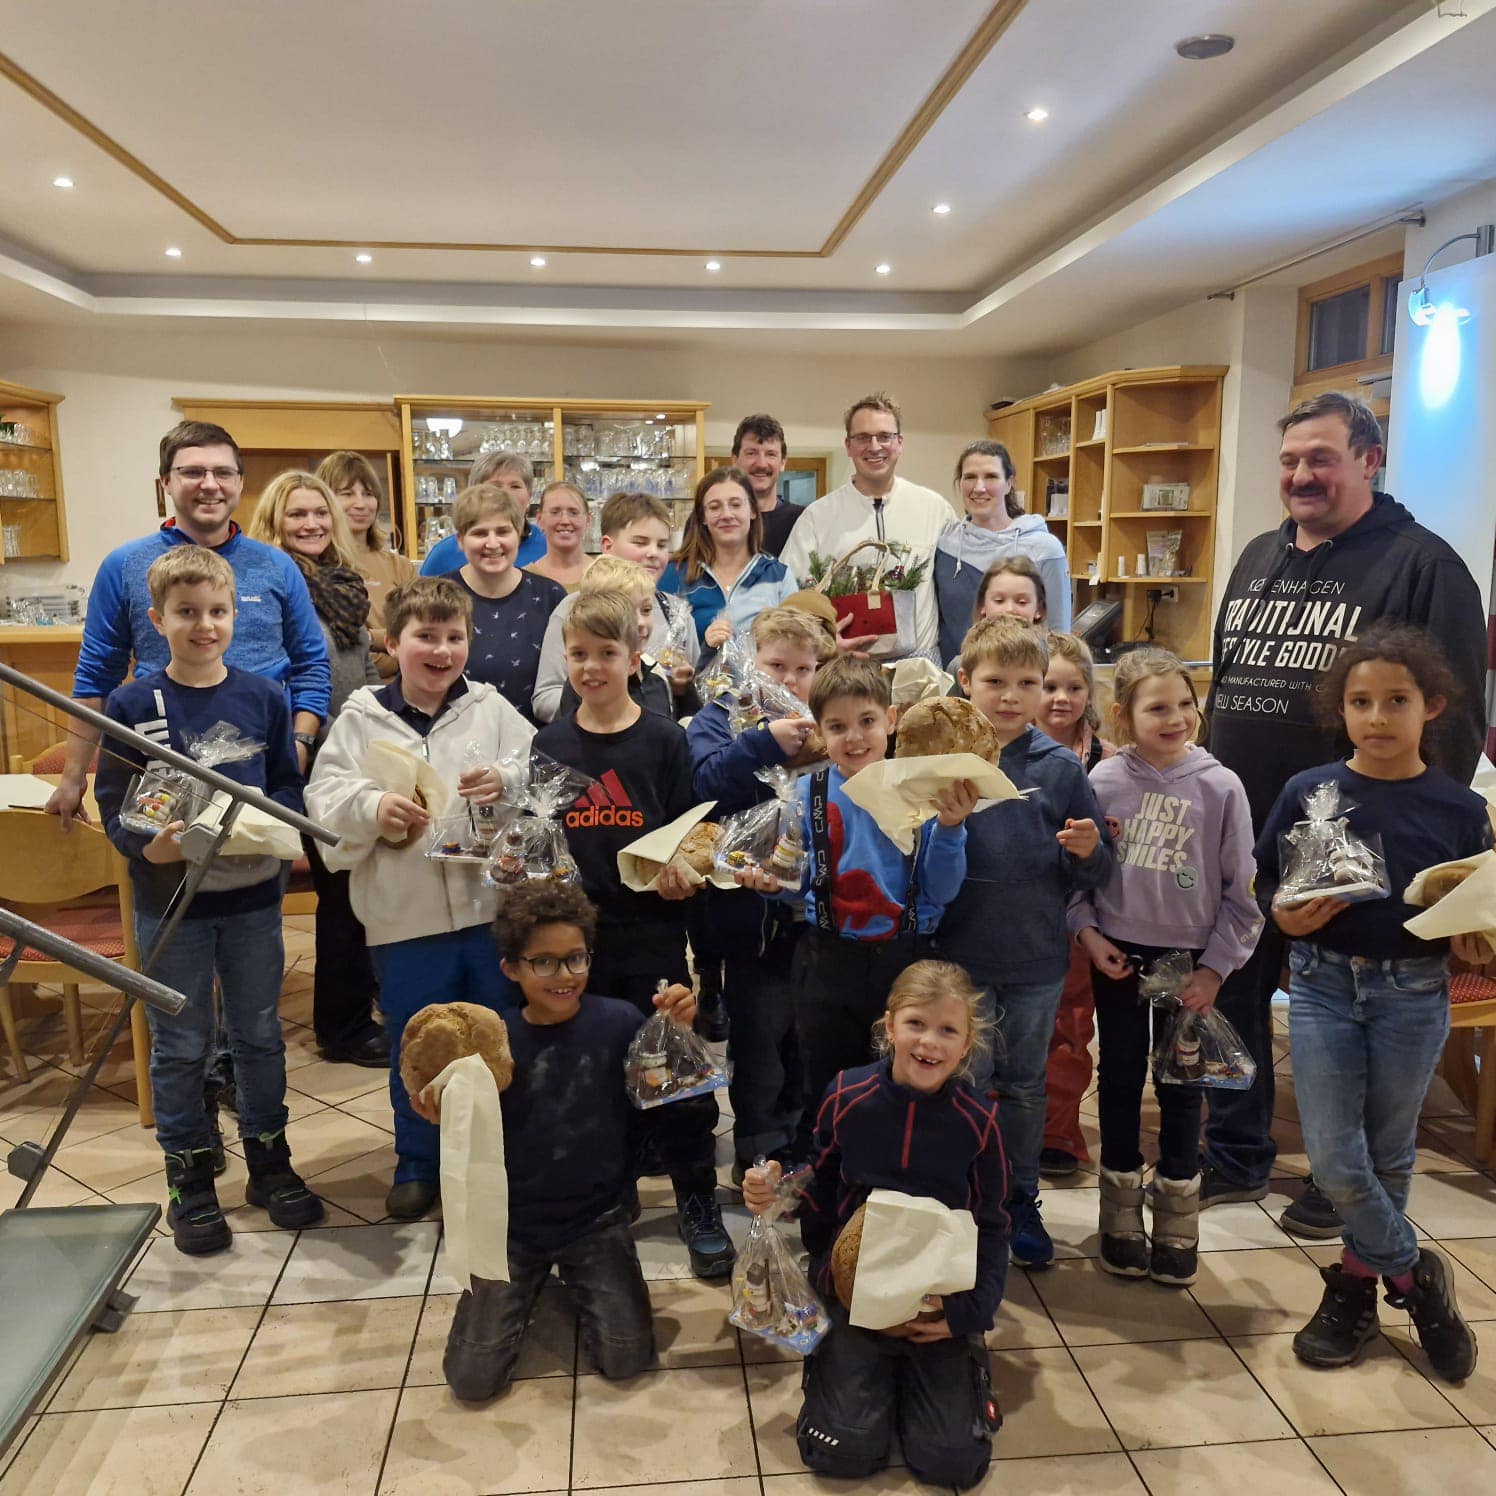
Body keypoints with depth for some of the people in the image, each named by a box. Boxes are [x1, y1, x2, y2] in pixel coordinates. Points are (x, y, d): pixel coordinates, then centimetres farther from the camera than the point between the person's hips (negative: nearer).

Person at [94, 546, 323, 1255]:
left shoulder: (263, 698, 0)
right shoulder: (131, 705, -6)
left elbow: (290, 786, 4)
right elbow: (114, 803, -7)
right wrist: (150, 845, -26)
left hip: (253, 892, 2)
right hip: (171, 898, -2)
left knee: (260, 1033, 14)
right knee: (181, 1047, 10)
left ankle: (269, 1161, 31)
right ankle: (189, 1180, 27)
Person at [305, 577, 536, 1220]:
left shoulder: (491, 708, 0)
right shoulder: (362, 717, 0)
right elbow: (324, 797, -5)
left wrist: (507, 782, -25)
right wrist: (374, 809, -23)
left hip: (490, 906, 1)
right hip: (403, 915, 0)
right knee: (413, 1048, 14)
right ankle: (419, 1164, 34)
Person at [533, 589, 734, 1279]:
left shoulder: (664, 740, -1)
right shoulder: (549, 743, 6)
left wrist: (682, 874, -19)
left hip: (652, 932, -2)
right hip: (574, 932, 3)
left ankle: (697, 1202, 20)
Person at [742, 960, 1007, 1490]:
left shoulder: (978, 1121, -12)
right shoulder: (847, 1097, -12)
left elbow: (990, 1228, -1)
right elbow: (821, 1190, 2)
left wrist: (971, 1312, -12)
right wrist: (773, 1194, -18)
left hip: (940, 1299, 0)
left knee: (953, 1462, -8)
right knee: (844, 1452, -10)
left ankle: (966, 1367, 23)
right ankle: (835, 1364, 22)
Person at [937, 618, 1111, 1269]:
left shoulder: (1060, 767, -2)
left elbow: (1091, 875, 4)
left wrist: (1088, 852, -17)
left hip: (1038, 957, 2)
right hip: (962, 953, -2)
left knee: (1025, 1086, 17)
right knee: (967, 1084, 11)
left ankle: (1021, 1203, 35)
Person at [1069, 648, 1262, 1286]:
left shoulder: (1221, 787, -8)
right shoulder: (1103, 783, -7)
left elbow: (1241, 891, -5)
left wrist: (1216, 967, -8)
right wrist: (1087, 932, -9)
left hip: (1189, 957, 0)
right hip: (1118, 955, 1)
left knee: (1181, 1087, 10)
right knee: (1120, 1079, 12)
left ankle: (1177, 1223, 27)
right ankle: (1122, 1215, 28)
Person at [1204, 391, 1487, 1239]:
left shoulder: (1421, 564, -8)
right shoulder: (1258, 559, 12)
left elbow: (1456, 715, -11)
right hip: (1237, 836, 7)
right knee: (1231, 997, 15)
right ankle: (1236, 1157, 33)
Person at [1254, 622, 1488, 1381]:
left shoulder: (1460, 809, -4)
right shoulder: (1308, 793, -6)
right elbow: (1266, 888, 2)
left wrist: (1472, 942, -16)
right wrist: (1287, 916, -18)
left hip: (1414, 996, 1)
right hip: (1324, 986, 0)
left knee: (1389, 1156, 16)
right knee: (1334, 1160, -1)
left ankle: (1358, 1279, 39)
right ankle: (1414, 1273, 25)